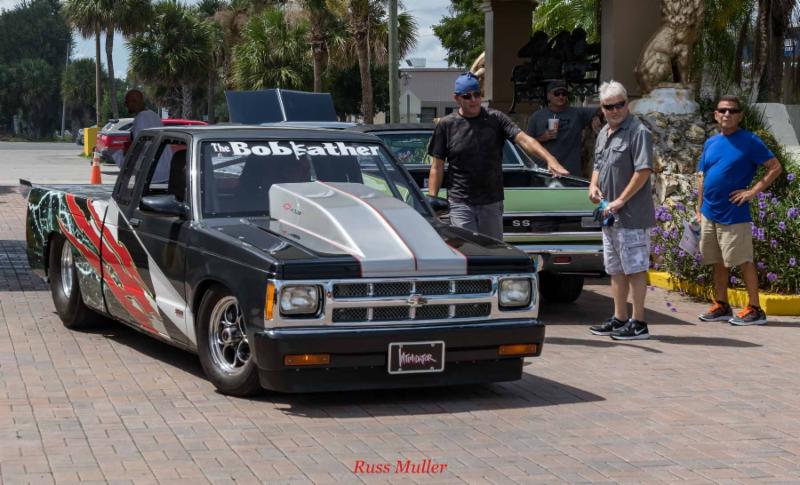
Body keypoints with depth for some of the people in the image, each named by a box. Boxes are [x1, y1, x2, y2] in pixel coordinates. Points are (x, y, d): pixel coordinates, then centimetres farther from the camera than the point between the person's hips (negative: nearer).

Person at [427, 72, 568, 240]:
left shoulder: (495, 119, 3)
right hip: (460, 203, -2)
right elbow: (437, 167, 3)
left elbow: (524, 139, -10)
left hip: (492, 203, 2)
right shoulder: (446, 125, 1)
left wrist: (550, 160, -27)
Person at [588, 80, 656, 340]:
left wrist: (620, 201, -20)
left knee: (635, 268, -5)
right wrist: (594, 185, 5)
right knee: (616, 269, 15)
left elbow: (643, 171, -19)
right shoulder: (603, 134, 15)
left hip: (632, 214, -9)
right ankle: (619, 319, 24)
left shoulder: (638, 132, -12)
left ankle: (638, 323, -1)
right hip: (609, 214, 9)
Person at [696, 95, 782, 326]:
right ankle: (721, 307, 22)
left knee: (744, 261, -2)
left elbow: (775, 167, -9)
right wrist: (699, 209, 13)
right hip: (710, 215, 6)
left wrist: (753, 191, -14)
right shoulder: (711, 143, 11)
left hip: (734, 215, -6)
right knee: (718, 263, 13)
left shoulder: (749, 141, -7)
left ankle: (754, 310, 3)